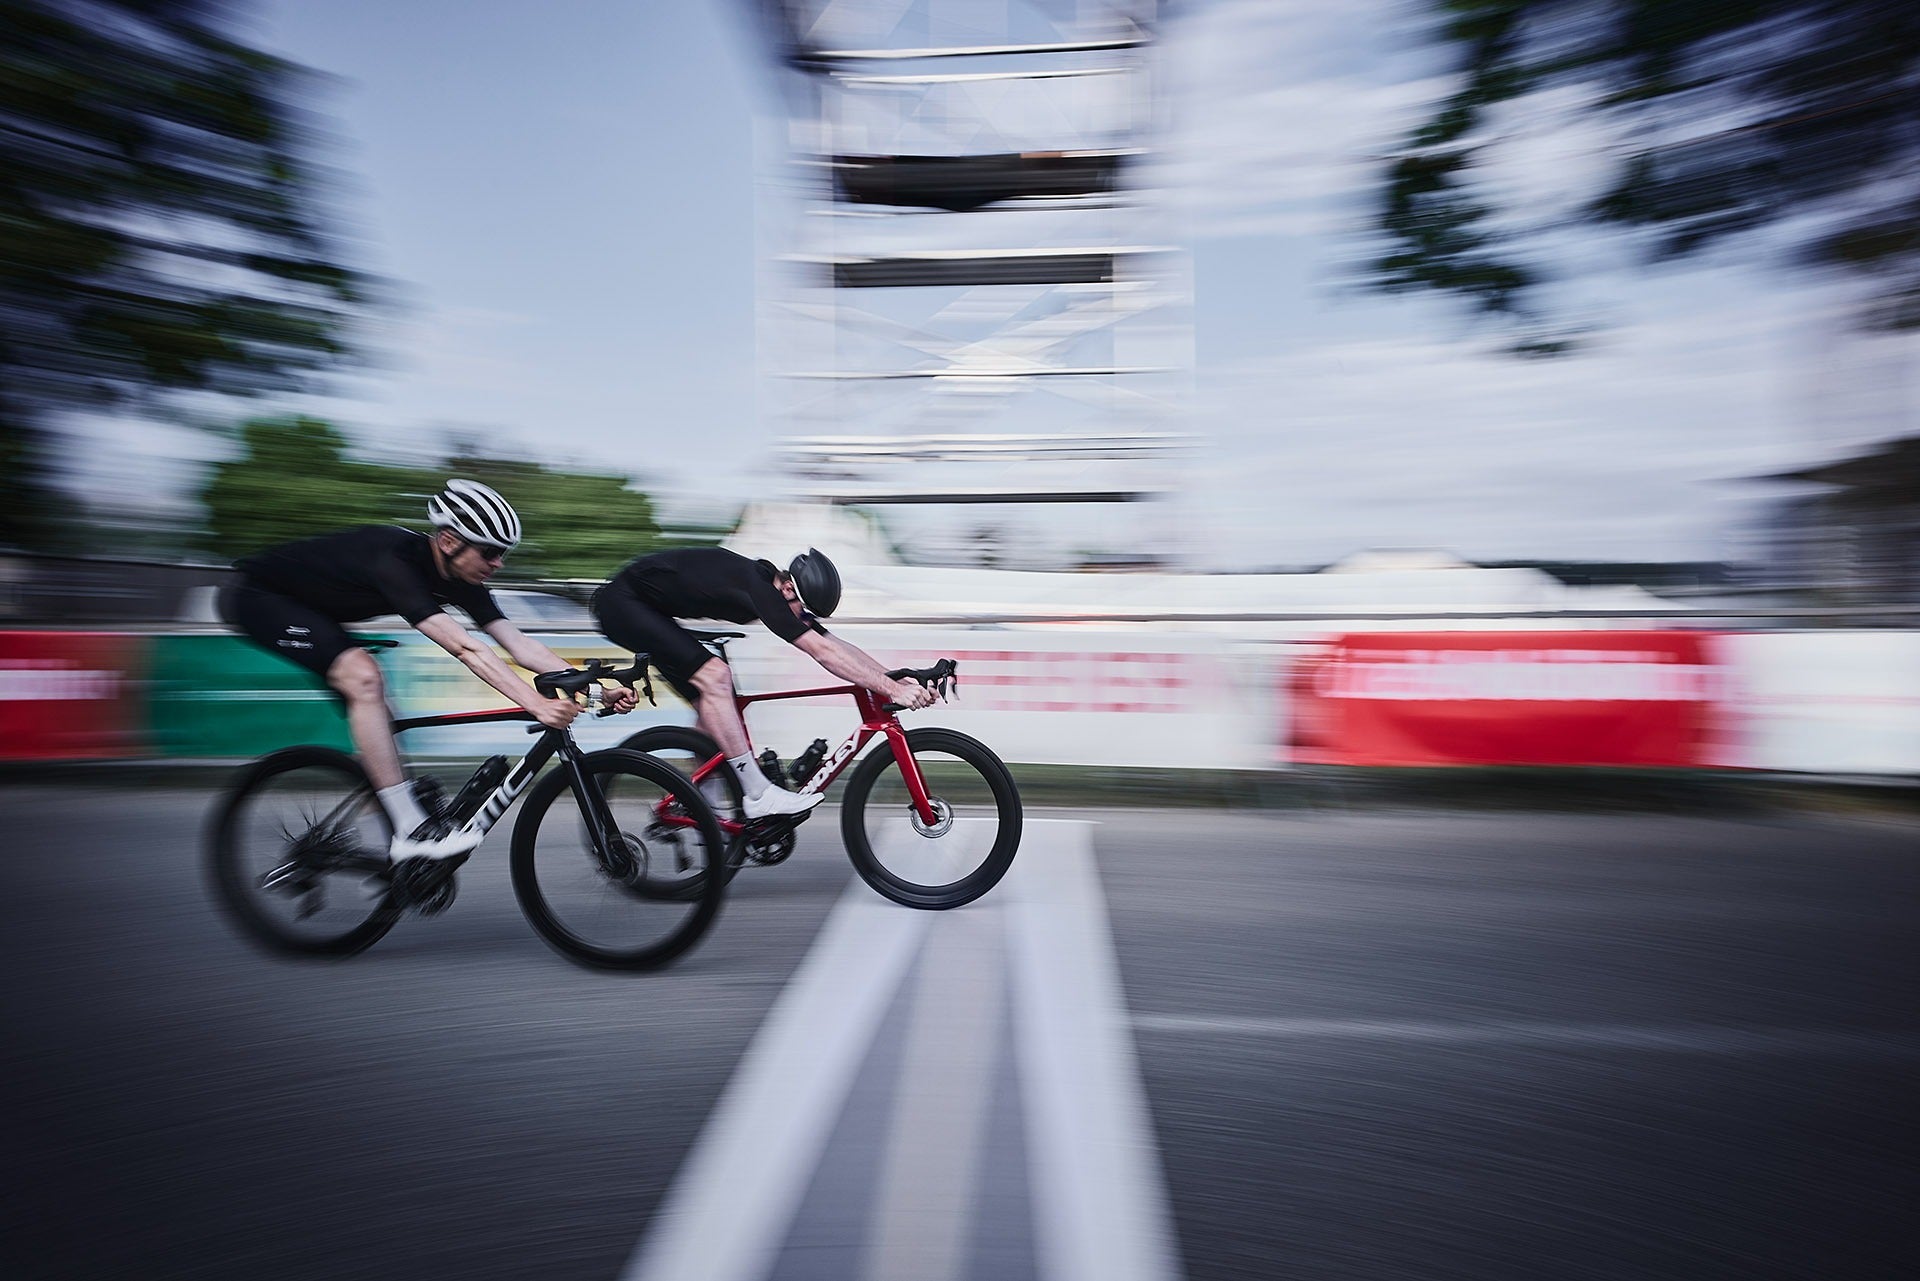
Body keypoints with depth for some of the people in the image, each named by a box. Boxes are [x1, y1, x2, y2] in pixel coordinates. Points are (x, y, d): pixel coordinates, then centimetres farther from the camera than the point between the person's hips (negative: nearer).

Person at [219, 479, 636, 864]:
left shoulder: (459, 578, -12)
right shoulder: (394, 558, -36)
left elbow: (519, 642, -17)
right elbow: (464, 647, -46)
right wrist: (536, 704, -53)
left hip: (312, 606, 9)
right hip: (257, 596, -9)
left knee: (370, 703, 5)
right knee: (363, 676, -28)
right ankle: (411, 831, -25)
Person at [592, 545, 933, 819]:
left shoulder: (772, 592, -3)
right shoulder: (757, 587, -30)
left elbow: (836, 645, -3)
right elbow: (822, 652, -35)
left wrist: (898, 680, -10)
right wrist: (892, 690, -36)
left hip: (647, 608, 10)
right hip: (622, 602, -10)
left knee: (709, 704, 8)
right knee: (713, 675, -23)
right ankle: (759, 795, -19)